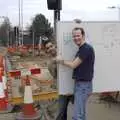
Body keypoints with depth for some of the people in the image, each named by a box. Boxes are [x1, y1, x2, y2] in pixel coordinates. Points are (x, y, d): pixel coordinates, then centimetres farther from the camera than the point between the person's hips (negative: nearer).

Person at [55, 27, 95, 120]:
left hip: (83, 85, -10)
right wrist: (62, 61, 11)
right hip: (79, 84, 10)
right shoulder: (82, 49, 16)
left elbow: (73, 65, -15)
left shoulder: (87, 48, -17)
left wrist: (61, 61, -1)